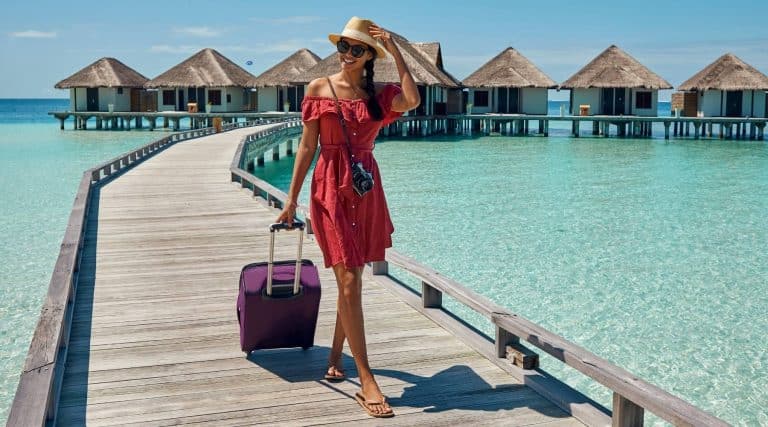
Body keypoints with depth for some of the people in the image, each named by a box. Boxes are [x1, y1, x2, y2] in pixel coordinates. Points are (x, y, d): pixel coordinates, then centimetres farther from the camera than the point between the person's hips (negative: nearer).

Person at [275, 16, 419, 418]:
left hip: (367, 189, 4)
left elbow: (413, 101, -16)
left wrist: (395, 51, -9)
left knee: (352, 278, 12)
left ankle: (335, 355, 31)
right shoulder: (319, 88, 1)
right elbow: (307, 146, 2)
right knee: (349, 282, -9)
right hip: (330, 188, -3)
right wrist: (291, 200, 1)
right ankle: (366, 381, -7)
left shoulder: (378, 94, 6)